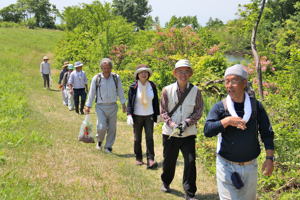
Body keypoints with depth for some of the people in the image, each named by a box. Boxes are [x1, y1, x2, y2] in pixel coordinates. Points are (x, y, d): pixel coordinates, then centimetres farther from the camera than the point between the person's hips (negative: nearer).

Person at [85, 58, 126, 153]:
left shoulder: (116, 78, 1)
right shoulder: (96, 78, -3)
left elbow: (120, 92, 10)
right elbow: (91, 93, 3)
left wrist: (123, 104, 11)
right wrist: (88, 106, 5)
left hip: (113, 106, 2)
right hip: (100, 107, -2)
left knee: (112, 128, 5)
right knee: (102, 127, -12)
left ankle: (108, 146, 21)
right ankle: (99, 140, 19)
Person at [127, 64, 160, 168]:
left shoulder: (152, 86, 1)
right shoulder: (133, 87, -5)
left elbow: (156, 101, 8)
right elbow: (129, 102, -4)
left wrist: (157, 115, 8)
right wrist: (129, 115, -15)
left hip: (149, 116, 1)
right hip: (137, 116, -1)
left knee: (149, 137, -10)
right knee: (137, 138, 8)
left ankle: (150, 160, -14)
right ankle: (138, 158, 22)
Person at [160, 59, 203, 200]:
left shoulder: (196, 91, -4)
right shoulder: (167, 90, -3)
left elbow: (198, 111, -2)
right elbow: (163, 112, -2)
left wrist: (187, 122, -16)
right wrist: (173, 124, -16)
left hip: (188, 134, -1)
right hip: (170, 133, 1)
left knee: (190, 162, -7)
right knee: (169, 161, 15)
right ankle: (165, 183, 43)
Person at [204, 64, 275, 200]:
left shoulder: (255, 105, -2)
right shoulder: (220, 107, -7)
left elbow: (267, 133, 2)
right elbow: (207, 130, -16)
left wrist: (269, 158, -5)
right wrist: (227, 121, -27)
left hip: (250, 166, 2)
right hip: (227, 166, -2)